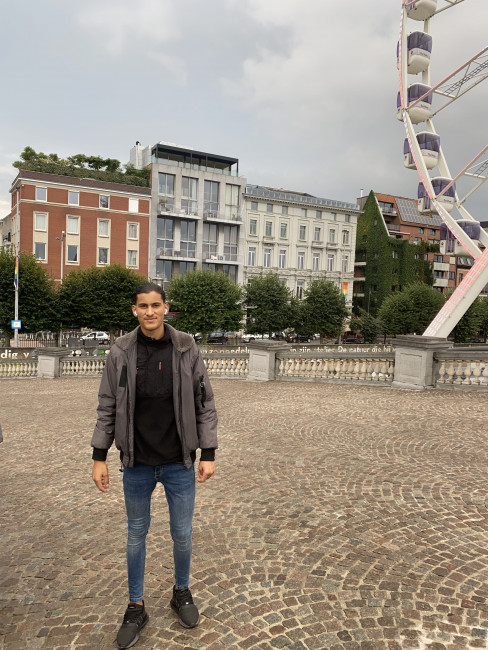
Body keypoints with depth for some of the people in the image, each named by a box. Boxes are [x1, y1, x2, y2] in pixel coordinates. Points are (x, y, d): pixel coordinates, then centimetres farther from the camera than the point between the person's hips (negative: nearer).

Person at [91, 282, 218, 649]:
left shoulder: (187, 350, -8)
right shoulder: (121, 353, -6)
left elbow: (205, 404, -5)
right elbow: (108, 408, 1)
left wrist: (209, 454, -6)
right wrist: (99, 457, 1)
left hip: (179, 463, 0)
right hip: (137, 464, 1)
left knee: (182, 535, 14)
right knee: (136, 535, 16)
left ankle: (182, 593, 41)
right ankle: (136, 608, 37)